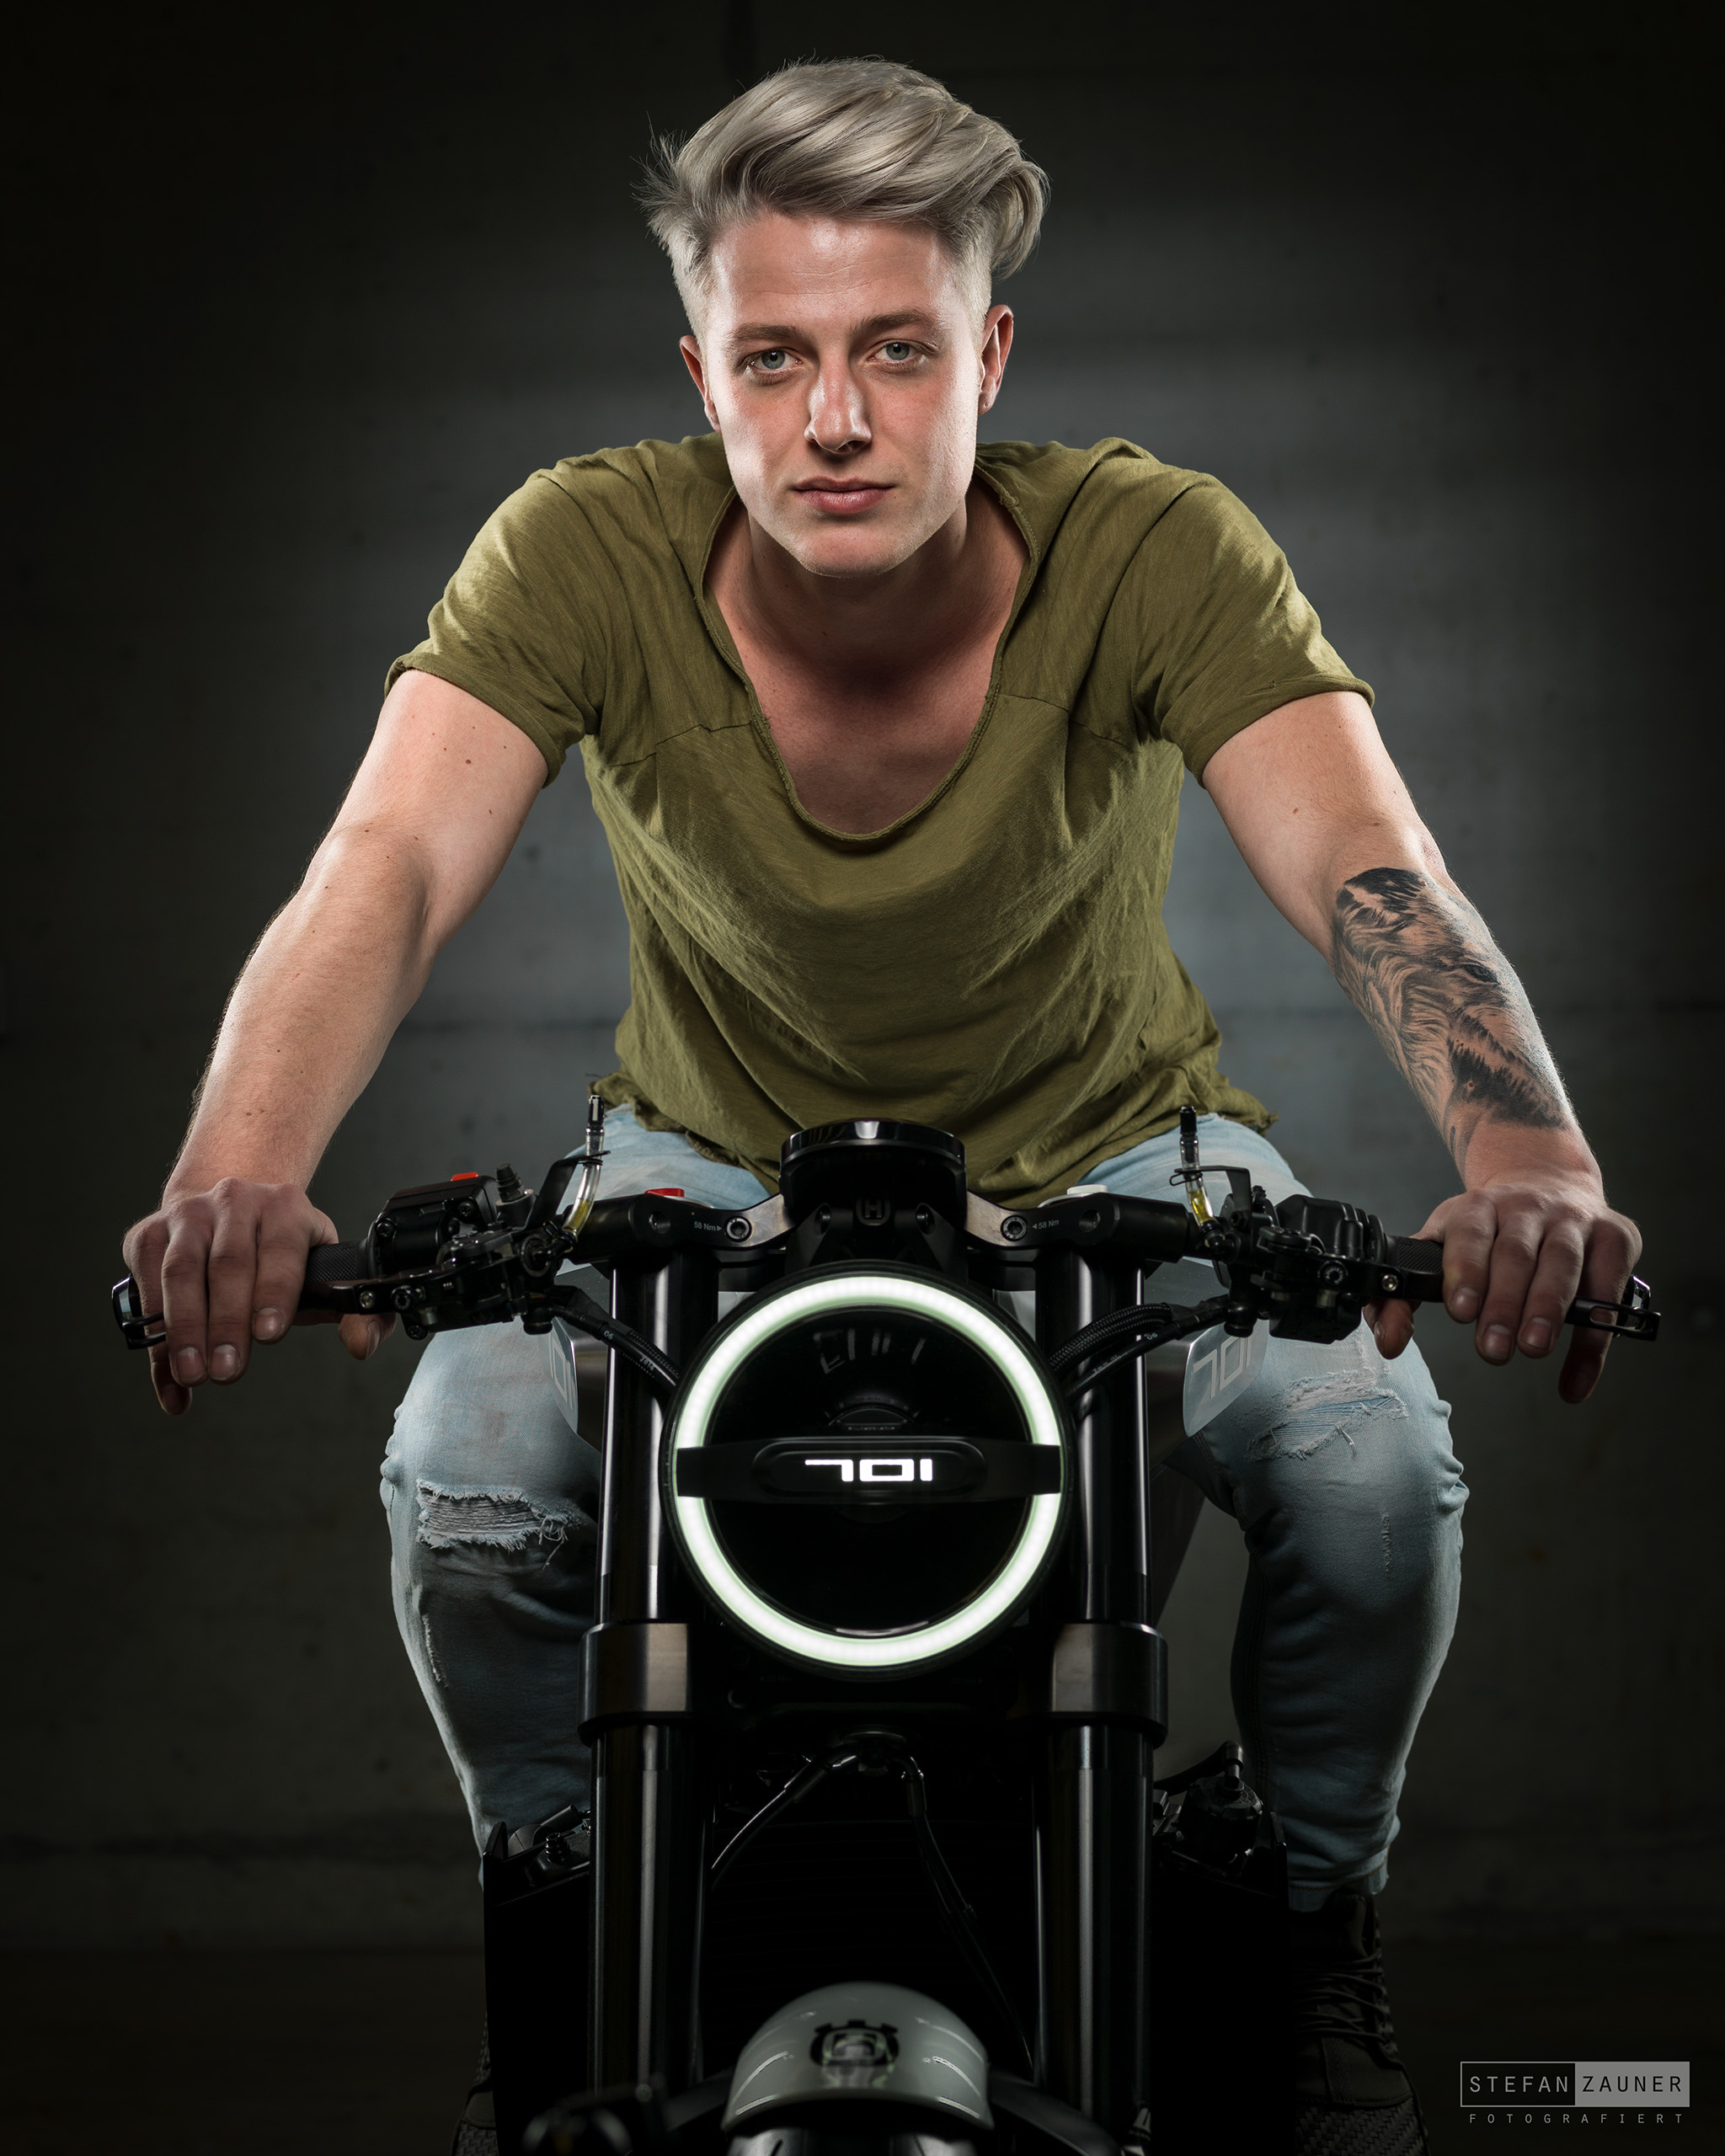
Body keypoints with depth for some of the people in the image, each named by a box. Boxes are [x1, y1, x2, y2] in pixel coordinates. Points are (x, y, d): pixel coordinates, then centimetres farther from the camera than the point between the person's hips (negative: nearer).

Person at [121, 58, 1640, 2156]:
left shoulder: (1155, 550, -26)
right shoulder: (587, 552, -24)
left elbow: (1369, 870, -38)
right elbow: (385, 868, -35)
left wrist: (1530, 1158, -58)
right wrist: (235, 1176, -55)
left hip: (1112, 1141, 0)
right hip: (713, 1153, 1)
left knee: (1377, 1467, -26)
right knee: (462, 1484, -24)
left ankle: (1317, 1924, 6)